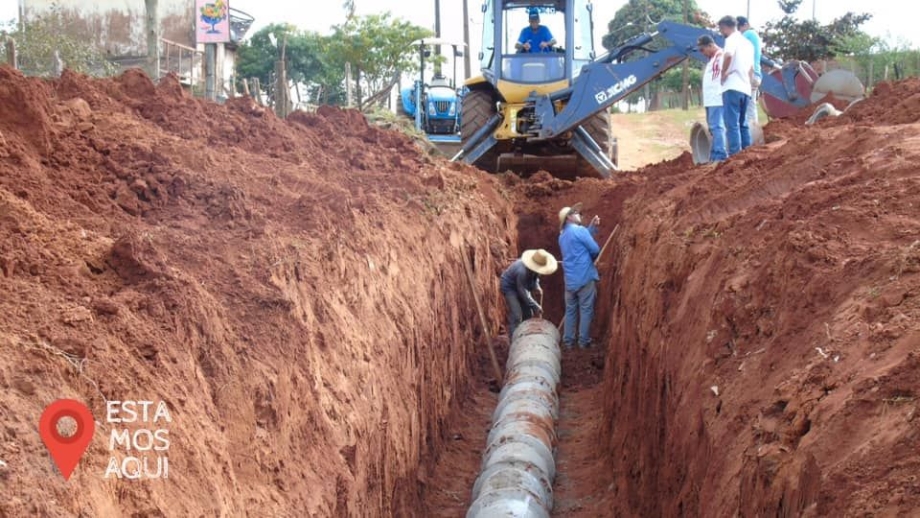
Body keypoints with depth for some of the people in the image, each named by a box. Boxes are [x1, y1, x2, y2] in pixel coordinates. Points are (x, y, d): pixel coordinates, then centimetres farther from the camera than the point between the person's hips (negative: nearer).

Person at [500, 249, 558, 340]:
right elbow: (523, 293, -32)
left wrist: (536, 286, -13)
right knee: (516, 315, -17)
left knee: (528, 313, 9)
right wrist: (536, 307, -26)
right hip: (509, 287, -8)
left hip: (522, 286, 8)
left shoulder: (534, 268, -20)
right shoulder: (522, 272, -42)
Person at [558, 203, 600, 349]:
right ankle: (584, 341, 1)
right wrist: (590, 259, 9)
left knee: (570, 310, 12)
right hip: (585, 277, -7)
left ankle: (568, 341, 13)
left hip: (570, 279, 7)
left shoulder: (562, 235, 15)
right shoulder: (579, 230, -12)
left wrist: (592, 227, 14)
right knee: (586, 310, 0)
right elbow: (595, 249, -11)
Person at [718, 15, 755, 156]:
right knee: (743, 124, 13)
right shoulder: (747, 43, 21)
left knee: (732, 124, -10)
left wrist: (723, 73, -15)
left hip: (732, 87, -8)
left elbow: (728, 55, -26)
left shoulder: (732, 39, -5)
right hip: (745, 88, 8)